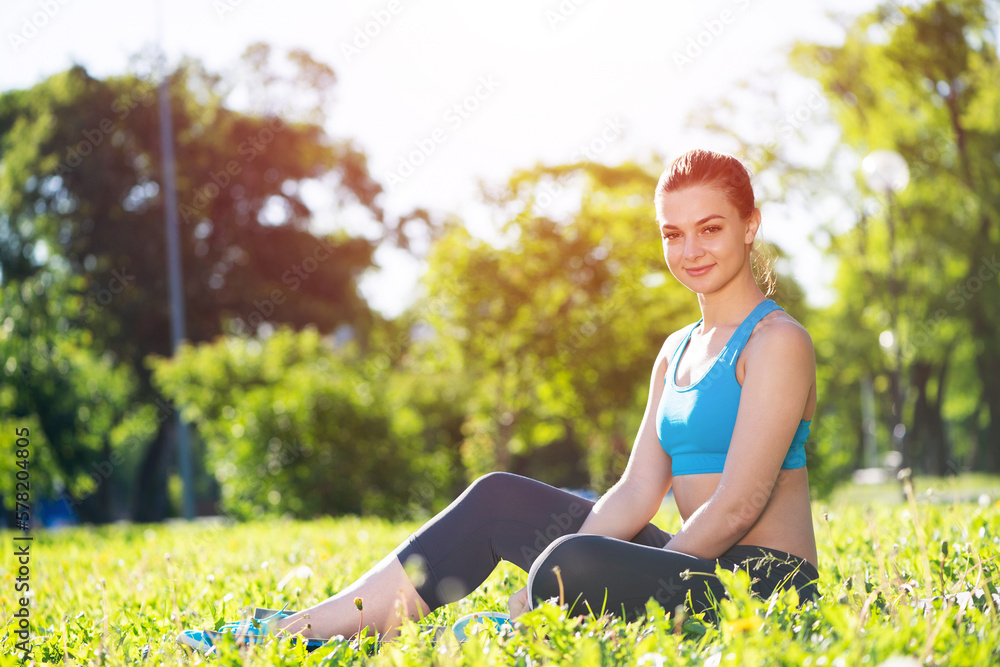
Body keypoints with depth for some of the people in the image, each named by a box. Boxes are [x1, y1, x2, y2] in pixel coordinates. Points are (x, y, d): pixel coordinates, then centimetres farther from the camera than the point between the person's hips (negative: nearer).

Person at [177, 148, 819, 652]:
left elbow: (738, 506, -16)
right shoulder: (676, 352, 17)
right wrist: (546, 589, -7)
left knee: (575, 563, -34)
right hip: (696, 569, 8)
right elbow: (638, 491, 8)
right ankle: (321, 622, -6)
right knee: (499, 498, -1)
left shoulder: (778, 342, -9)